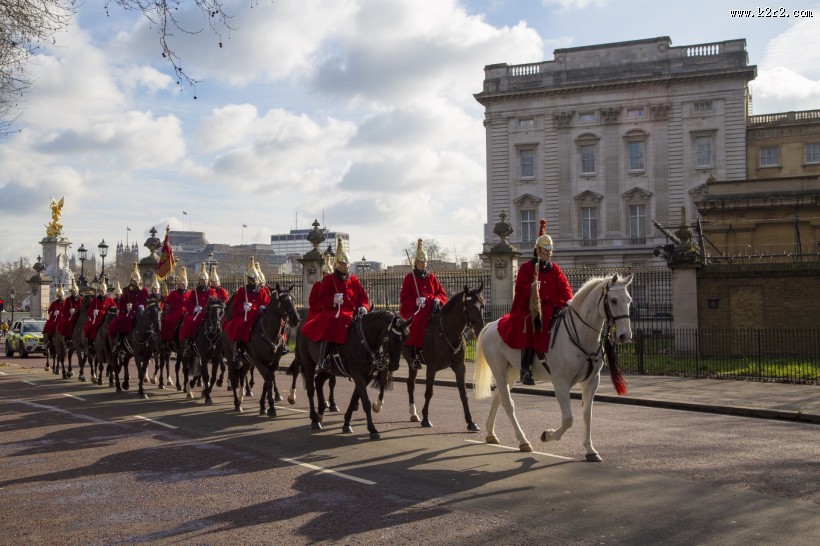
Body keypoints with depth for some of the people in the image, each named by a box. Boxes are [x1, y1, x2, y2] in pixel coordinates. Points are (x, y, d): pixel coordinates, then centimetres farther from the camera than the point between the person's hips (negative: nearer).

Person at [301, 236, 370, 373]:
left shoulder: (354, 280, 17)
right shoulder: (329, 279, 6)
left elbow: (363, 296, 13)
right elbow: (322, 299, -1)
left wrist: (363, 307, -8)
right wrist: (333, 300, -21)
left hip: (352, 314, 5)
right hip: (333, 313, -4)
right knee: (330, 326, -36)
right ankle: (323, 360, -33)